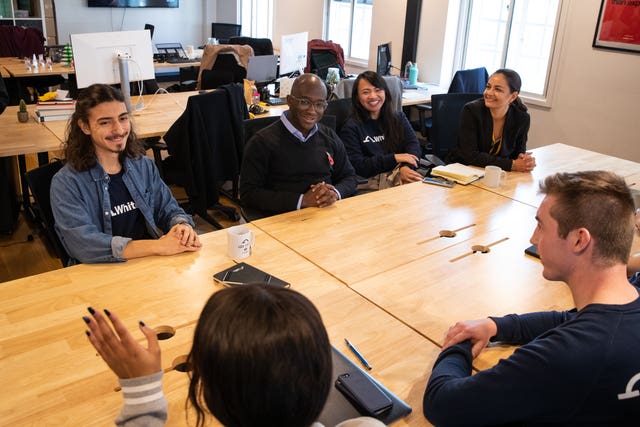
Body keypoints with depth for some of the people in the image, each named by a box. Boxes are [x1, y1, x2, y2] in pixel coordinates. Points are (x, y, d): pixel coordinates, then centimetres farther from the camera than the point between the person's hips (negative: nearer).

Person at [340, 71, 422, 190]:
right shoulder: (351, 127, 3)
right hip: (373, 179, -5)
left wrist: (406, 167, -17)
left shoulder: (398, 117, 18)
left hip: (403, 172, 5)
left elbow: (413, 144, 6)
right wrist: (393, 158, -10)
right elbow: (355, 166, -6)